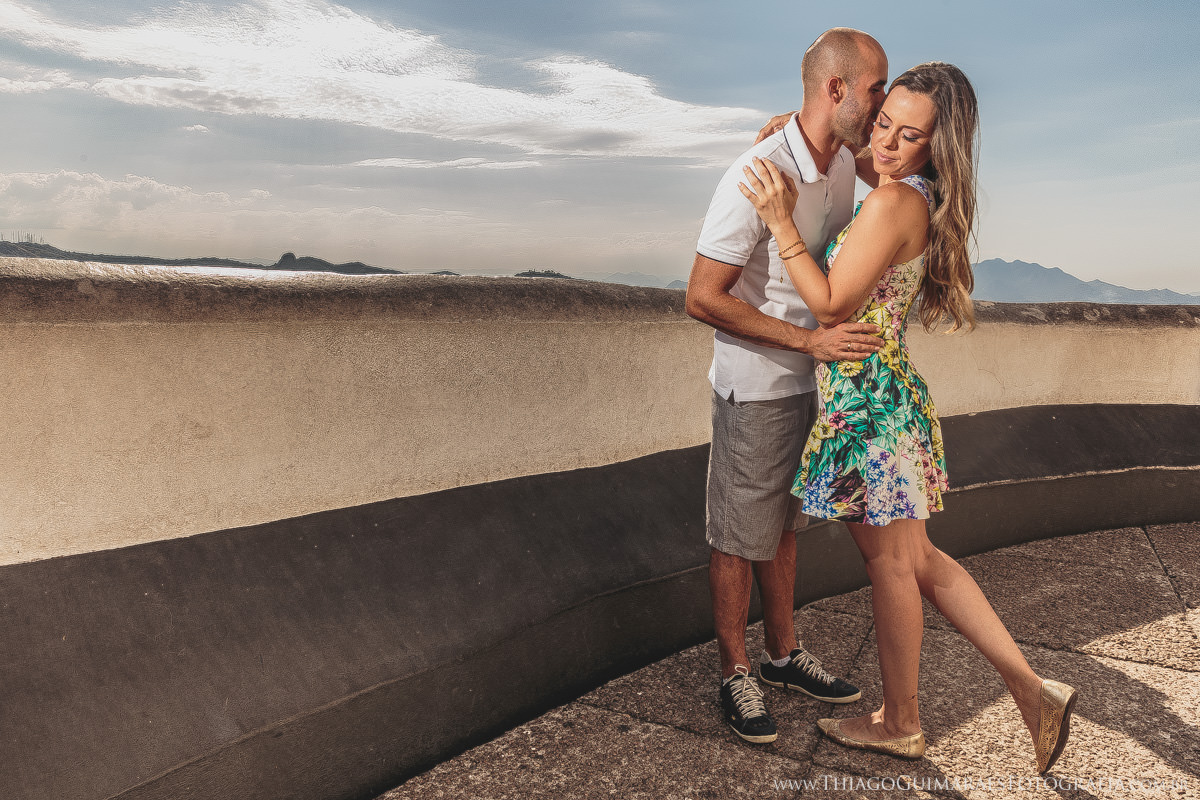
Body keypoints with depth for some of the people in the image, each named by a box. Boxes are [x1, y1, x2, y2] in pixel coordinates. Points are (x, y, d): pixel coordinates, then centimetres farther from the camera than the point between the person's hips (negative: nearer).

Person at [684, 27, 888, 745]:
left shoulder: (845, 165, 4)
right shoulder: (757, 176, -23)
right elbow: (703, 298, -23)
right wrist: (809, 340, -23)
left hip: (812, 384, 8)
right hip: (755, 389, -8)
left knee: (784, 525, 19)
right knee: (740, 537, 6)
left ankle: (784, 654, 35)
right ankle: (736, 674, 23)